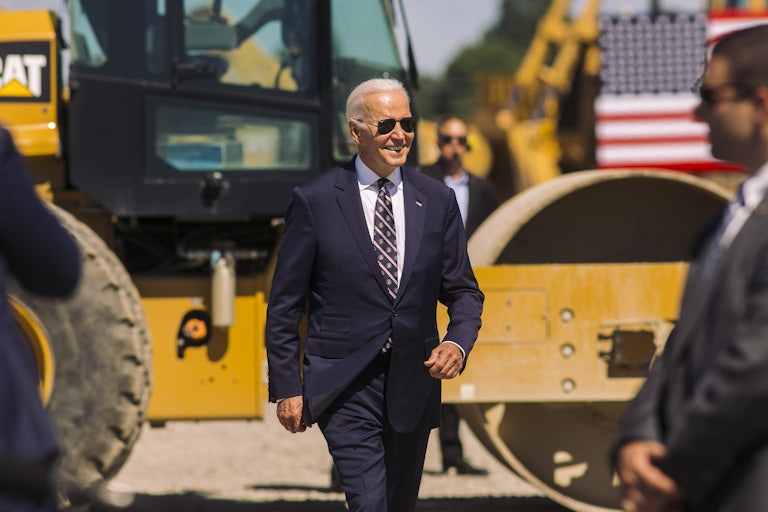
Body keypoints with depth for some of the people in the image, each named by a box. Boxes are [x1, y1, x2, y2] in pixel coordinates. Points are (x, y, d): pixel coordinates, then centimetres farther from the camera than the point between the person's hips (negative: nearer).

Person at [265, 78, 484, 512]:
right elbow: (284, 305, 0)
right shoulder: (315, 201, -4)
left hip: (413, 383, 4)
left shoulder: (437, 201, 6)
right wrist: (287, 387, -3)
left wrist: (458, 342, -11)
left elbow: (463, 290, 10)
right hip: (345, 388, -4)